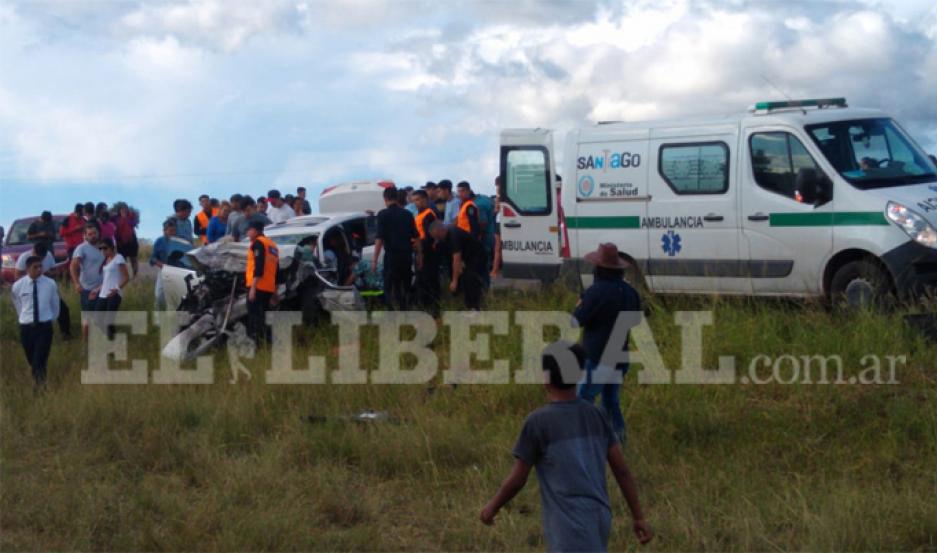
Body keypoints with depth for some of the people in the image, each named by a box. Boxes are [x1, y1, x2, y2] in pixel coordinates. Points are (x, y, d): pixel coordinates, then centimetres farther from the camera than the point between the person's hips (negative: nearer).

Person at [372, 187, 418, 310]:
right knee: (405, 286, 16)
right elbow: (415, 237, 8)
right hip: (407, 254, 5)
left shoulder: (383, 214, -7)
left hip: (392, 255, -5)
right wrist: (418, 255, 17)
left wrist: (375, 260, -11)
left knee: (390, 288, 1)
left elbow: (379, 238, -13)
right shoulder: (407, 214, 7)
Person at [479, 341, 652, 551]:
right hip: (599, 518, 7)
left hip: (570, 525, -7)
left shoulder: (538, 421, -9)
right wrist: (638, 517, 11)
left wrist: (492, 507, 13)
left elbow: (517, 480, -4)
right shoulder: (595, 416, 8)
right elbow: (622, 470, 6)